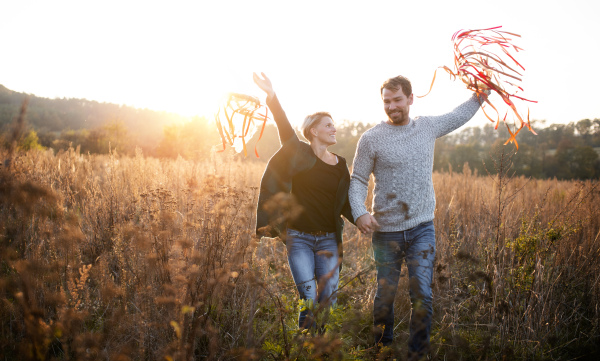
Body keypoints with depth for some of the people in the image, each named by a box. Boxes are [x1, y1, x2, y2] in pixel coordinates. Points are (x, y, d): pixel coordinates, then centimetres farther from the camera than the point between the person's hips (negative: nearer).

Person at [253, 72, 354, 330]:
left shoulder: (340, 165, 10)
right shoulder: (300, 154, -2)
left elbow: (345, 203, 15)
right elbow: (284, 126, -17)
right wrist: (271, 96, -31)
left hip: (329, 240, 4)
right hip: (299, 239, -3)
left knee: (329, 302, 3)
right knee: (309, 302, -6)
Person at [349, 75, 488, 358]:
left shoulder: (428, 127, 7)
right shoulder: (371, 139, -4)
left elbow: (458, 116, 27)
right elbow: (358, 180, -3)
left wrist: (481, 94, 22)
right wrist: (359, 212, -18)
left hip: (422, 228, 2)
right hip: (386, 231, -1)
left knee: (421, 294, -5)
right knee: (385, 295, 9)